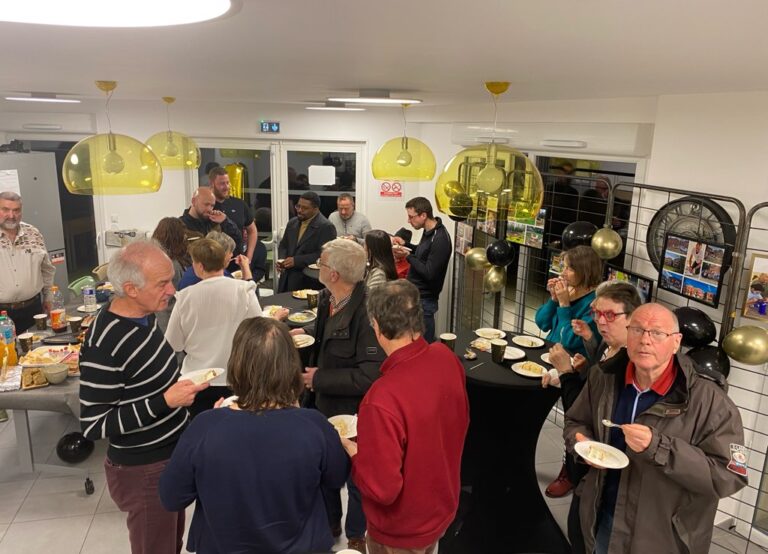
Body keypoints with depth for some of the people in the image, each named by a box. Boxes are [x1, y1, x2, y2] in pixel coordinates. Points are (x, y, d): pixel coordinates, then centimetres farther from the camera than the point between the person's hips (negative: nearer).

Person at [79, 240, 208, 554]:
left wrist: (178, 389, 6)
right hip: (143, 470, -7)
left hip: (174, 453, 8)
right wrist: (165, 402, -28)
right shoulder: (104, 346, -28)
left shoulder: (143, 314, -2)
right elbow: (94, 426, -23)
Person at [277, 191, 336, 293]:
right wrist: (282, 260, 0)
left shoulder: (326, 227, -11)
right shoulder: (292, 222, 13)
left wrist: (296, 260, -19)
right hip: (286, 277, 7)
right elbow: (283, 245, 21)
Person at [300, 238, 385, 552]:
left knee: (356, 476, 16)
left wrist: (320, 380, -24)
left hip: (354, 413, -7)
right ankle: (329, 522, 51)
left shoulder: (367, 312, -31)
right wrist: (311, 369, -1)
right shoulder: (326, 299, -6)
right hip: (326, 404, 7)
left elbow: (370, 376, -32)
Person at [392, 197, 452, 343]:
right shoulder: (428, 231, 5)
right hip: (415, 294, 9)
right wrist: (405, 244, 9)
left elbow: (429, 273, -24)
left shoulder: (440, 239, -23)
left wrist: (407, 256, -17)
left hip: (424, 300, -9)